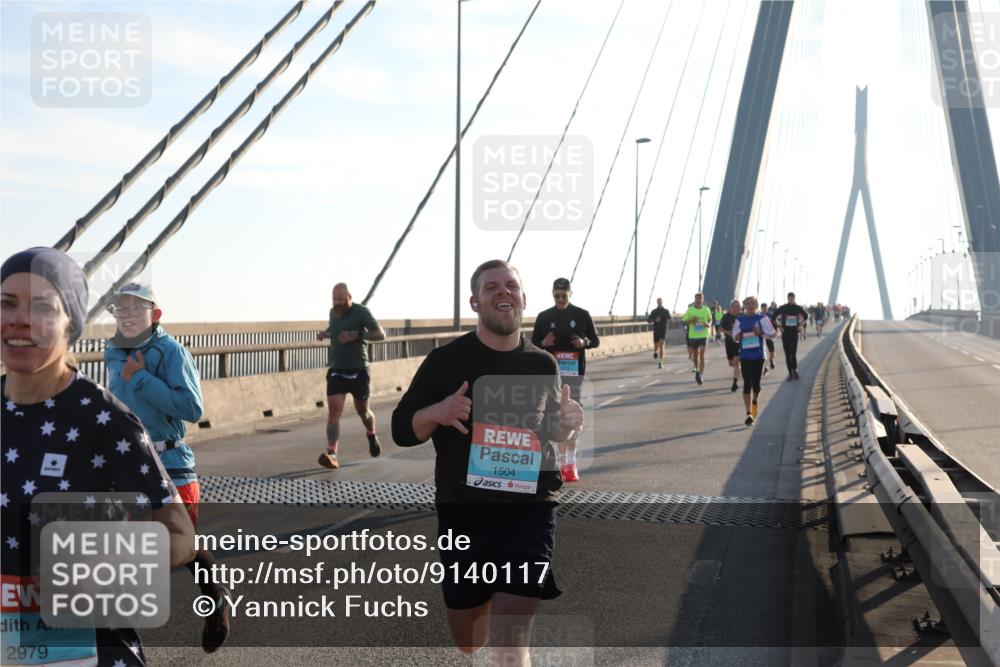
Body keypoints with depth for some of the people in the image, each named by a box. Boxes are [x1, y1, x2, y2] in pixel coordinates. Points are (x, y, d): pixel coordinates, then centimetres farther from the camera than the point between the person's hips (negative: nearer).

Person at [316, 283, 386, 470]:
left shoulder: (361, 312, -9)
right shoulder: (333, 312, 7)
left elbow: (380, 334, -14)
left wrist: (357, 335, -26)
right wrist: (325, 332, 7)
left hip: (358, 371, -3)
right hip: (336, 371, 3)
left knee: (362, 411, 13)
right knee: (334, 411, -13)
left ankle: (372, 436, 45)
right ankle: (332, 454, -21)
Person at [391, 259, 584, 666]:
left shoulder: (543, 365, 3)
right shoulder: (446, 360, -5)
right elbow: (402, 429, -1)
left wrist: (566, 423, -6)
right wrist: (438, 412, -22)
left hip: (529, 513, 0)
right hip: (463, 514, 0)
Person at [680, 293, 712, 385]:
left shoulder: (706, 309, 1)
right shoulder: (690, 310, -2)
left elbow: (710, 319, 16)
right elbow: (684, 321, 2)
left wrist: (709, 324, -6)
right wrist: (691, 320, -17)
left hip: (703, 335, -1)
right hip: (693, 335, 1)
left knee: (702, 355, -10)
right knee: (695, 354, 13)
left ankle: (700, 375, -11)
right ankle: (697, 370, 37)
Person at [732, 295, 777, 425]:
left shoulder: (762, 318, -1)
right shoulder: (739, 320, 5)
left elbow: (773, 334, -2)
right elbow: (735, 337, 12)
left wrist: (761, 333, -18)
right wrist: (738, 336, -12)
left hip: (758, 356, -1)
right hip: (745, 356, 1)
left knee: (756, 384, 4)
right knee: (747, 384, -6)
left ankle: (754, 401, 38)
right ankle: (749, 414, -4)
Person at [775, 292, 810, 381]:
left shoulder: (798, 308, 1)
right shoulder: (783, 308, 0)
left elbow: (806, 316, 15)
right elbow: (774, 317, 9)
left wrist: (801, 325, 5)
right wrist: (779, 326, 0)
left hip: (794, 332, -1)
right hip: (785, 332, 1)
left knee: (793, 353, -10)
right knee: (787, 354, 2)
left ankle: (794, 370, 6)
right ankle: (790, 372, 8)